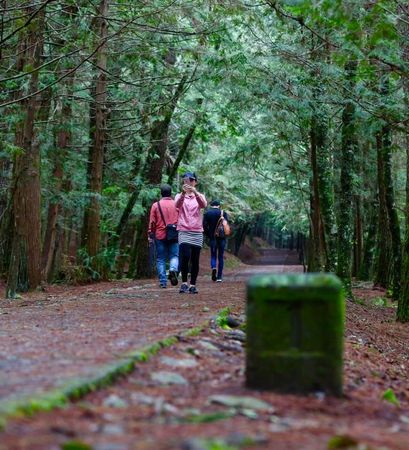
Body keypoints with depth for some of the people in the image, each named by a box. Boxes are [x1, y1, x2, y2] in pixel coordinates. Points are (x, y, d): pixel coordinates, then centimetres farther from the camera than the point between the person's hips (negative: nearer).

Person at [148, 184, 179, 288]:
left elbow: (152, 222, 0)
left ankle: (163, 282, 2)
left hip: (160, 236, 0)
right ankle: (173, 269, -25)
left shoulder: (156, 205, 0)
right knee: (174, 255, 6)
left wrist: (150, 235, 8)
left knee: (160, 259, 6)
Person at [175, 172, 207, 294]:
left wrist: (195, 192, -33)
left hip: (197, 232, 2)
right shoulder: (180, 196, 7)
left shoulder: (199, 196, 9)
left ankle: (193, 285, 13)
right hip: (184, 231, -2)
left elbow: (204, 205, -15)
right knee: (185, 256, -21)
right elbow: (177, 204, -17)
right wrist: (183, 193, -37)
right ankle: (184, 283, -12)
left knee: (195, 260, 4)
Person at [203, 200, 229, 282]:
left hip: (212, 237, 0)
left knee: (213, 255, 10)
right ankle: (219, 276, 4)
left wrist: (208, 235, 5)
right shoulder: (223, 213, 1)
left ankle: (213, 267, -21)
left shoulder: (207, 213, 1)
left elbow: (204, 226, -5)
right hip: (222, 238, 0)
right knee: (220, 257, 7)